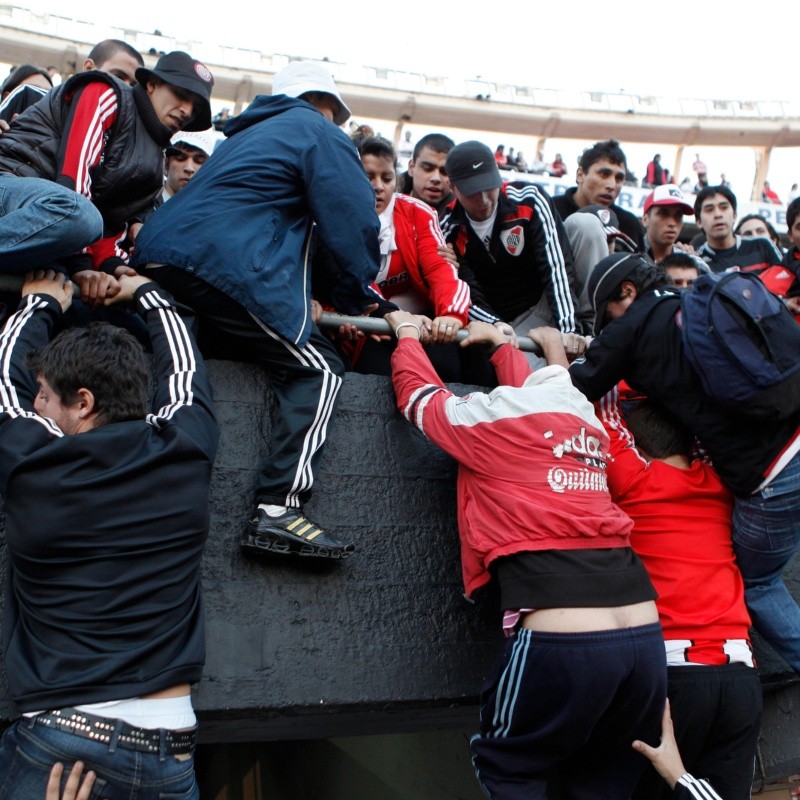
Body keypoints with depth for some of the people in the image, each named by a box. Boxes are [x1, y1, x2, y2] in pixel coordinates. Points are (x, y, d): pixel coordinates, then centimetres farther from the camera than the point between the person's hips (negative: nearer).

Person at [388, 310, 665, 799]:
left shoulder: (491, 416, 3)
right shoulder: (588, 421, 19)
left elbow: (419, 394, 23)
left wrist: (408, 332, 39)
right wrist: (500, 341, 55)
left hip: (562, 642, -6)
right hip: (647, 640, 6)